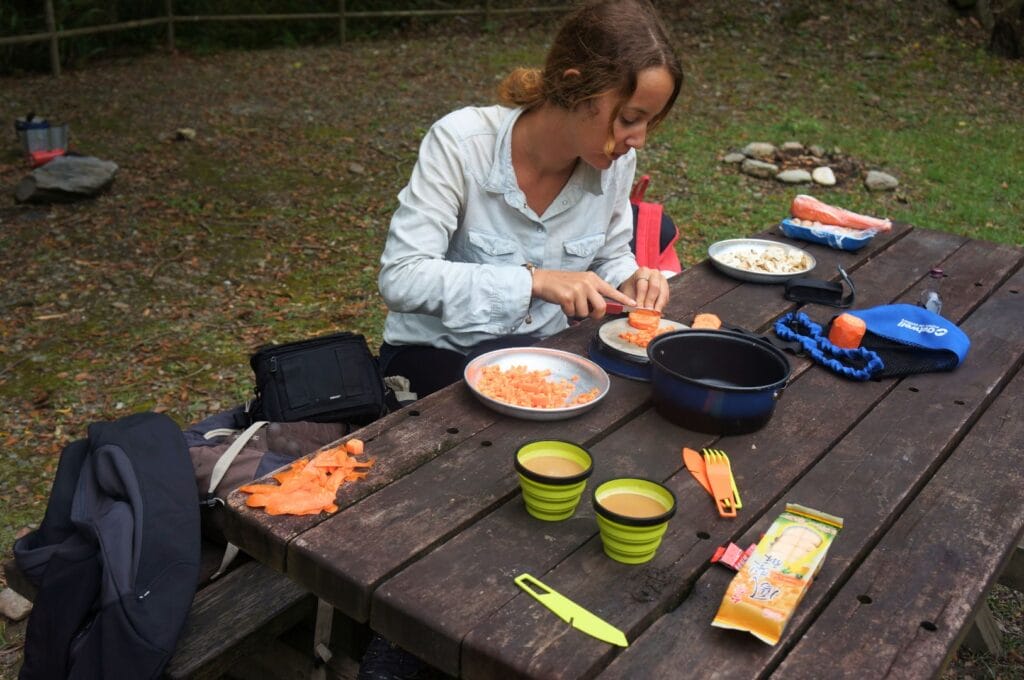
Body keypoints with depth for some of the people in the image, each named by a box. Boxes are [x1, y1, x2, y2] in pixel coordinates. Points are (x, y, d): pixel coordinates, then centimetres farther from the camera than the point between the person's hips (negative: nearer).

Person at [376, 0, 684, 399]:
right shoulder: (462, 143, -23)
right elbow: (400, 278, -26)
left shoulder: (616, 160, -9)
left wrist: (629, 281, -16)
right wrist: (532, 280, -34)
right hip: (436, 353, -5)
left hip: (541, 350, 5)